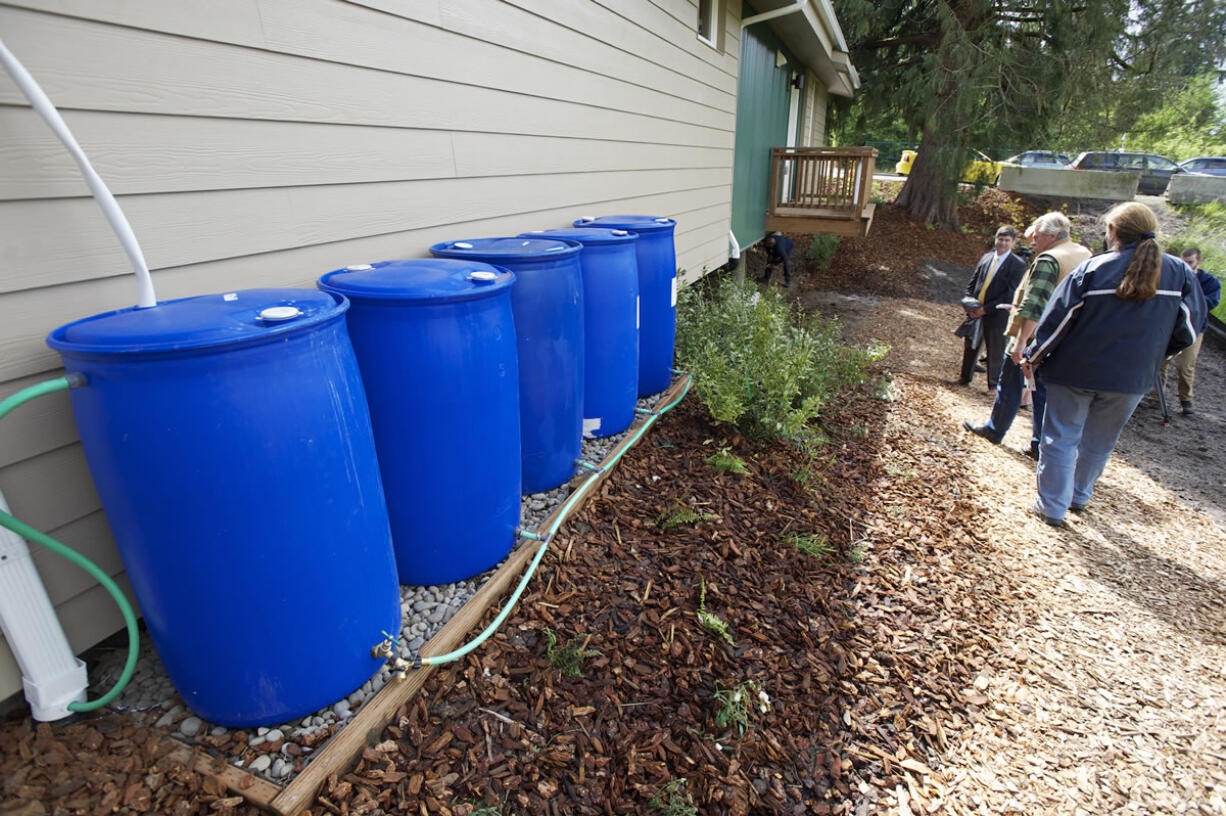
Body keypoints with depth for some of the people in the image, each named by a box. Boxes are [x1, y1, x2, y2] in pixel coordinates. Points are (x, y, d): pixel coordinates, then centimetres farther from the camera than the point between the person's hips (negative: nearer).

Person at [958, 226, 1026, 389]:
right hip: (976, 312, 5)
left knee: (995, 353, 6)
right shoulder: (986, 257, 7)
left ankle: (994, 386, 20)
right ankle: (965, 378, 35)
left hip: (996, 315, -5)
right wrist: (970, 302, -4)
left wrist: (986, 309, -18)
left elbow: (1010, 294, -14)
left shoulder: (1018, 265, -9)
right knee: (969, 345, 17)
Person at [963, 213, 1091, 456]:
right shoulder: (1085, 255, 11)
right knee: (1044, 391, 12)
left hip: (1033, 336, -8)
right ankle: (1040, 444, 14)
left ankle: (995, 430, 23)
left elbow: (1034, 304, -26)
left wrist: (1021, 340, -28)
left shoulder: (1048, 260, -18)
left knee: (1011, 385, 9)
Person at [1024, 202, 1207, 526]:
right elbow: (1188, 328, 5)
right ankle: (1079, 497, 34)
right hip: (1132, 378, 4)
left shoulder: (1092, 269, -11)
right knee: (1099, 443, 20)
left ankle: (1052, 507, 8)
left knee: (1060, 439, 6)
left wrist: (1034, 357, 0)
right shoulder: (1180, 273, 0)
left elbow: (1057, 319, -11)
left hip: (1075, 371, -3)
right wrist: (1151, 353, 20)